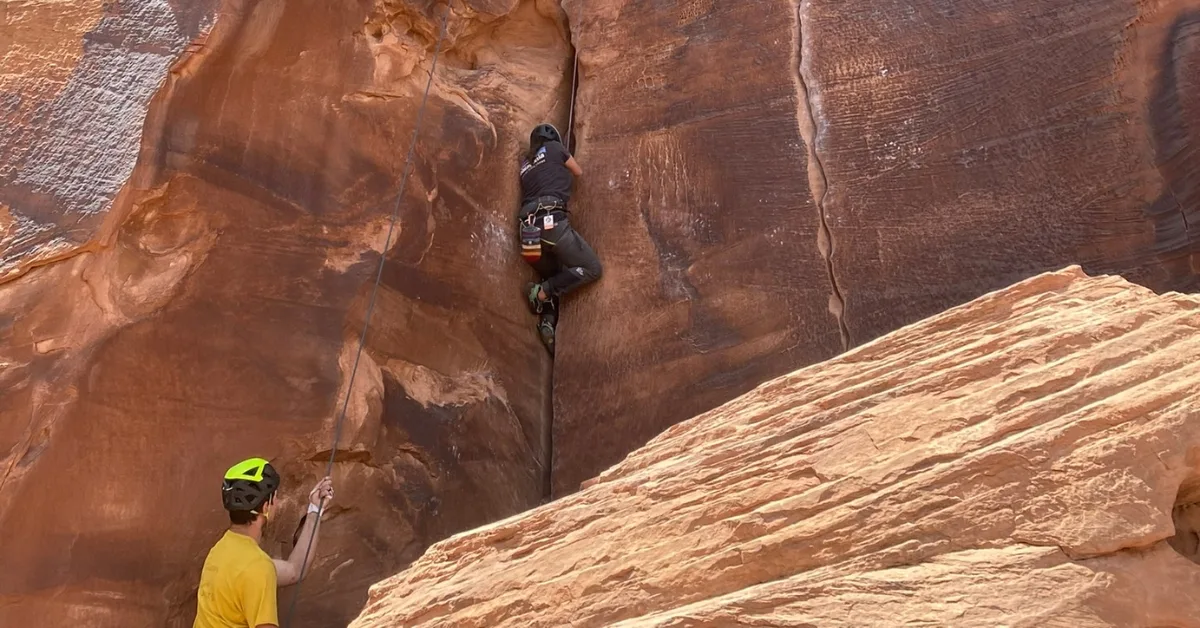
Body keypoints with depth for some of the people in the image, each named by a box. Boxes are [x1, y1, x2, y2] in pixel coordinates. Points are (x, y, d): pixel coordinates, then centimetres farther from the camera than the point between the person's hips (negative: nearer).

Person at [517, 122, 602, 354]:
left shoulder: (525, 163, 30)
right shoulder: (554, 148, 16)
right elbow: (579, 173, 27)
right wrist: (564, 170, 47)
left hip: (529, 228, 7)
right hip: (551, 220, -7)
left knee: (554, 278, 21)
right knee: (591, 268, -2)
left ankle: (547, 321, -6)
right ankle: (541, 291, -14)